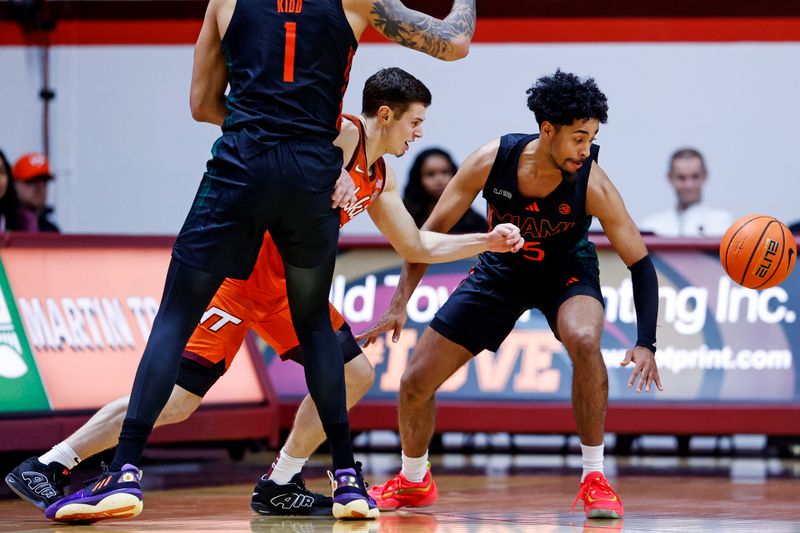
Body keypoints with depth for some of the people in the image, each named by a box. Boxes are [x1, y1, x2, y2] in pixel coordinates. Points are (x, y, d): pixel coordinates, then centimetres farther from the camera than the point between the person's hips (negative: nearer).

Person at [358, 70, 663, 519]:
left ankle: (595, 479, -20)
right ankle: (414, 482, 29)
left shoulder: (593, 184, -30)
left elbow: (640, 264, -22)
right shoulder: (492, 161, -27)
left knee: (584, 340, -37)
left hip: (567, 270, -2)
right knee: (416, 382, 0)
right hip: (502, 270, 2)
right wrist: (400, 305, -21)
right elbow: (431, 232, -15)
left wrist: (646, 344, -32)